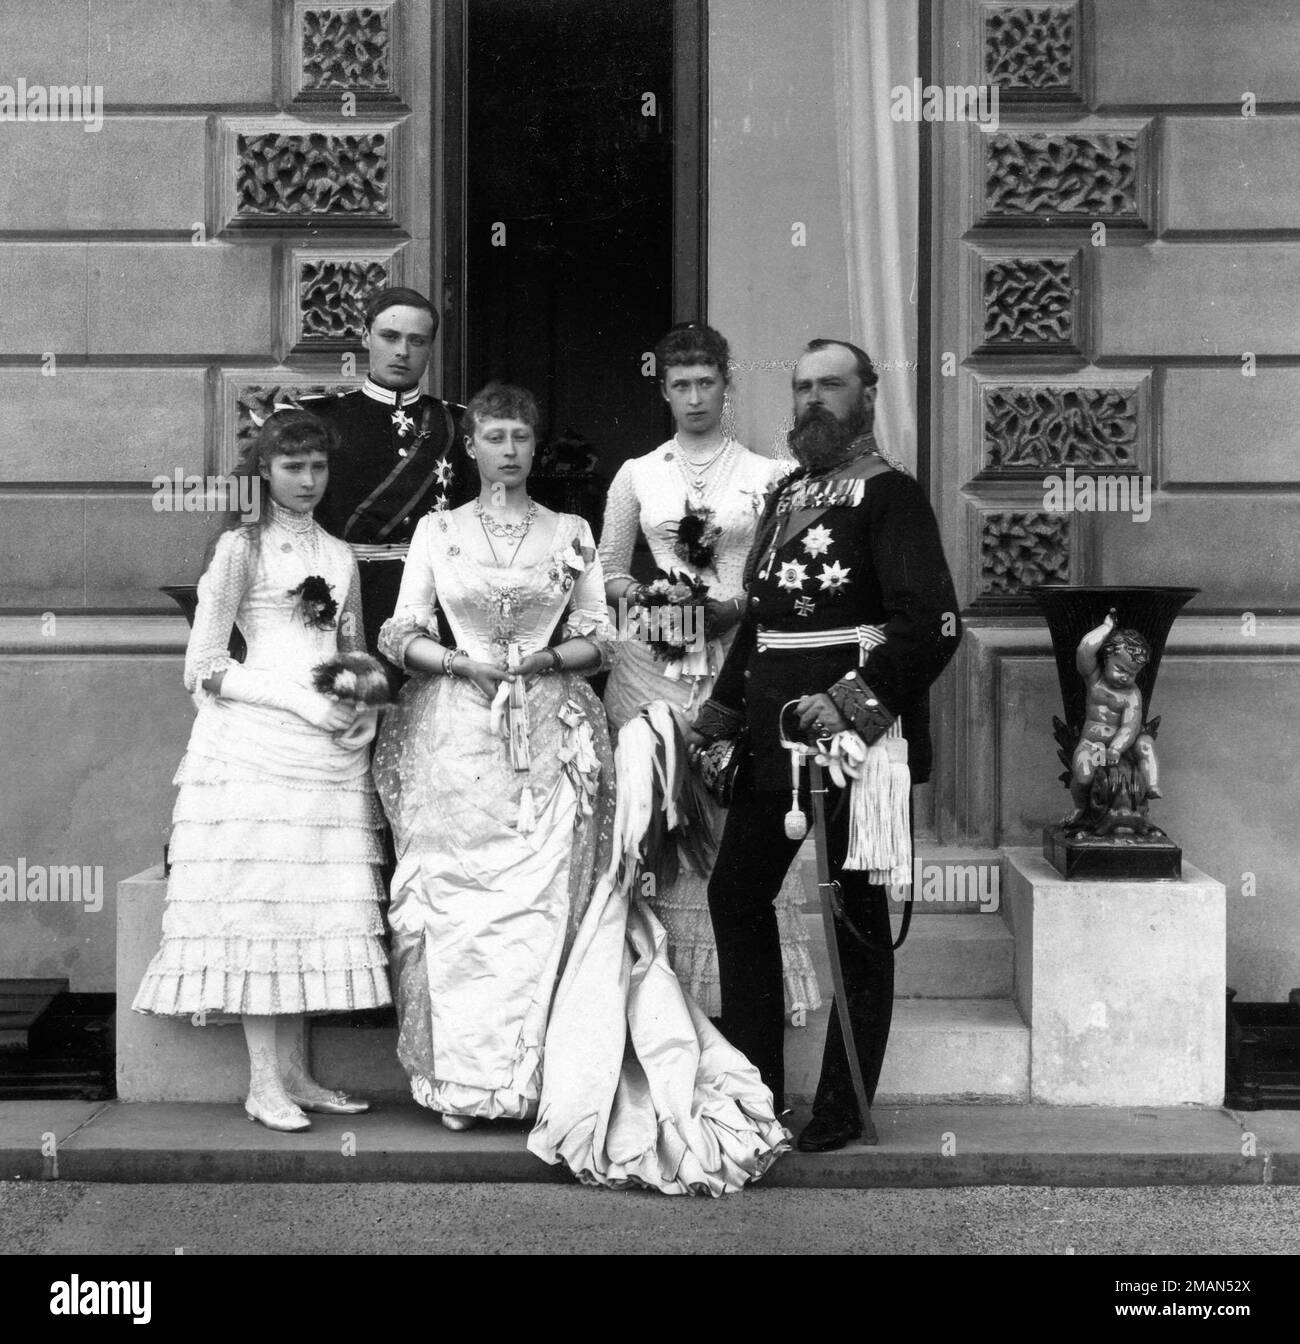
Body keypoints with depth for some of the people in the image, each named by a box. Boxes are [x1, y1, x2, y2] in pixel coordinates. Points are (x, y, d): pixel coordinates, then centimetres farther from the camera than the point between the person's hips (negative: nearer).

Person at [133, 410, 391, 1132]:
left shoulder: (340, 555, 17)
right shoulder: (240, 547, 1)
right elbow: (204, 667, -5)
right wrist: (299, 700, -12)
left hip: (331, 747, 5)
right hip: (257, 743, -5)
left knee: (317, 905, 3)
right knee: (260, 902, -6)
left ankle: (294, 1073, 12)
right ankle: (264, 1084, 0)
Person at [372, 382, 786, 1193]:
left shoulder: (571, 534, 11)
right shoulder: (437, 531, 11)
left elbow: (599, 641, 6)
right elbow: (403, 636, 5)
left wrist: (544, 658, -11)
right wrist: (464, 663, -11)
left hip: (550, 738, 0)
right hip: (456, 736, 0)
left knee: (547, 898, -6)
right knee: (456, 894, -2)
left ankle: (544, 1076, 2)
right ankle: (460, 1078, 7)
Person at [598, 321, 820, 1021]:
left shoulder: (767, 475, 7)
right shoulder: (636, 474, 11)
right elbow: (607, 570, 14)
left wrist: (739, 606, -11)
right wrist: (643, 595, -5)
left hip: (737, 656, -1)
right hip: (652, 660, 1)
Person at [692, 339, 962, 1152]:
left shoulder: (890, 496, -8)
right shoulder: (786, 496, 16)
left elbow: (935, 624, -18)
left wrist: (854, 698, -25)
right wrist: (723, 715, 15)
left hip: (857, 736, -8)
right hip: (775, 736, 8)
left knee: (858, 916, 3)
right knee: (737, 894, 11)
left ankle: (844, 1108, 14)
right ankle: (755, 1084, 24)